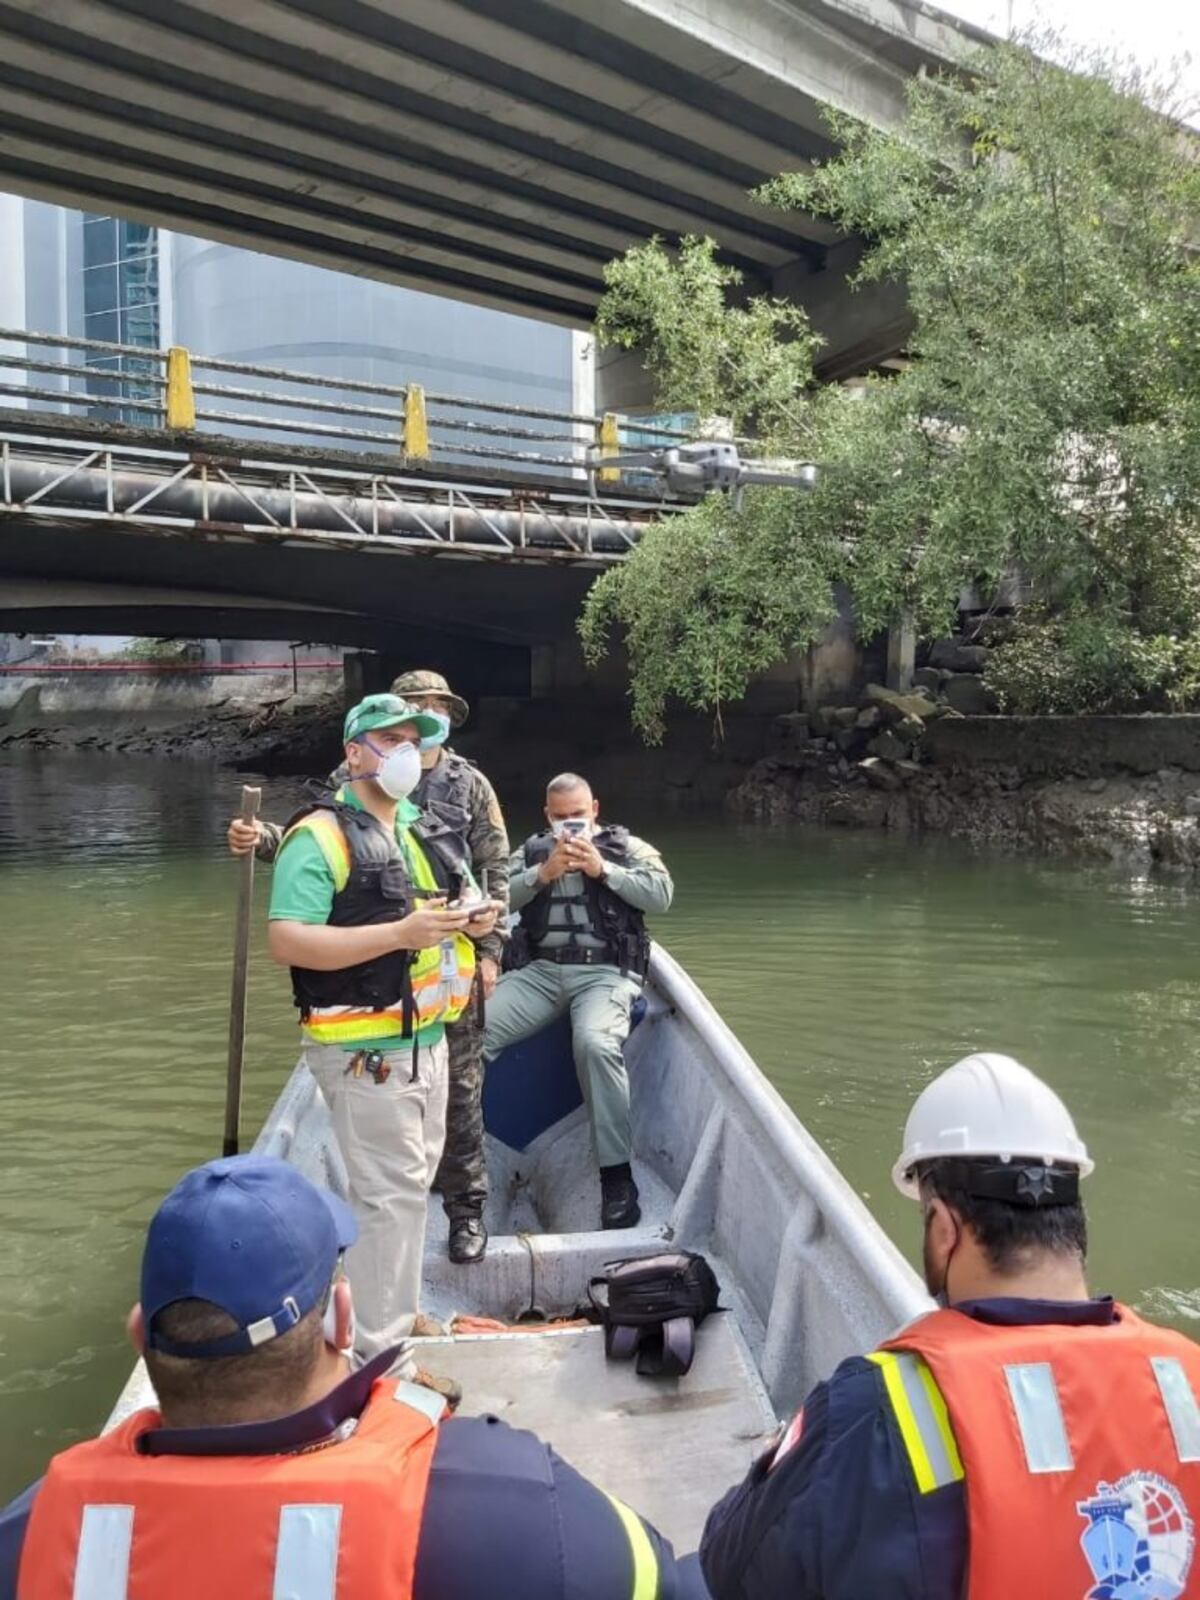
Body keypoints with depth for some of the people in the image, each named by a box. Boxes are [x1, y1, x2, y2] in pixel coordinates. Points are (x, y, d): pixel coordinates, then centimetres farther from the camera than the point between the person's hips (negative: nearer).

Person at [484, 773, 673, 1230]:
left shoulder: (628, 846, 13)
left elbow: (661, 893, -1)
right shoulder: (532, 849, 19)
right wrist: (543, 874, -7)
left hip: (605, 971, -3)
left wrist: (603, 869, -7)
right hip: (538, 970, 3)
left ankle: (617, 1173, -22)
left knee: (596, 1043, -34)